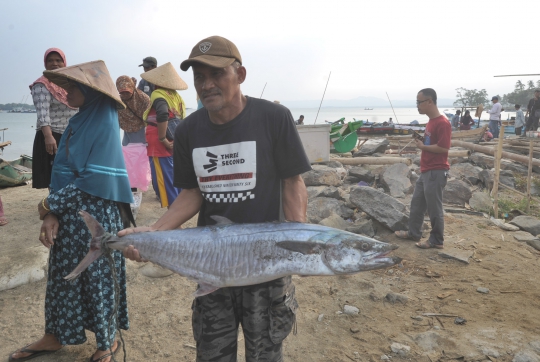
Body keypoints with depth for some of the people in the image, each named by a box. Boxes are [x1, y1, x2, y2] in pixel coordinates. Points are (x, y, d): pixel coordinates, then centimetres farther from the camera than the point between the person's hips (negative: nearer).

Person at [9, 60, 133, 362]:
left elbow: (95, 180, -20)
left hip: (94, 215, -8)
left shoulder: (104, 124, -14)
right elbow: (63, 170, 8)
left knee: (97, 275, 6)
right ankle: (55, 337, 37)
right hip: (68, 213, 8)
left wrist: (51, 205, -11)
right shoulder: (79, 120, 10)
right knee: (63, 275, 18)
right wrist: (52, 212, -5)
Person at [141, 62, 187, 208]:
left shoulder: (158, 94, -10)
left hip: (161, 145, -8)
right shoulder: (176, 96, 12)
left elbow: (162, 115, -29)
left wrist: (163, 139, -21)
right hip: (175, 143, 8)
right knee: (175, 179, 17)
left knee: (164, 180, -1)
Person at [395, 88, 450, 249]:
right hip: (426, 171, 10)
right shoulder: (430, 121, 14)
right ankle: (414, 232, 31)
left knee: (434, 208, 0)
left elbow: (443, 147, -24)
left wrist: (423, 146, -14)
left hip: (436, 172, -10)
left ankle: (437, 240, 13)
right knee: (417, 203, 18)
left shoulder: (442, 123, -18)